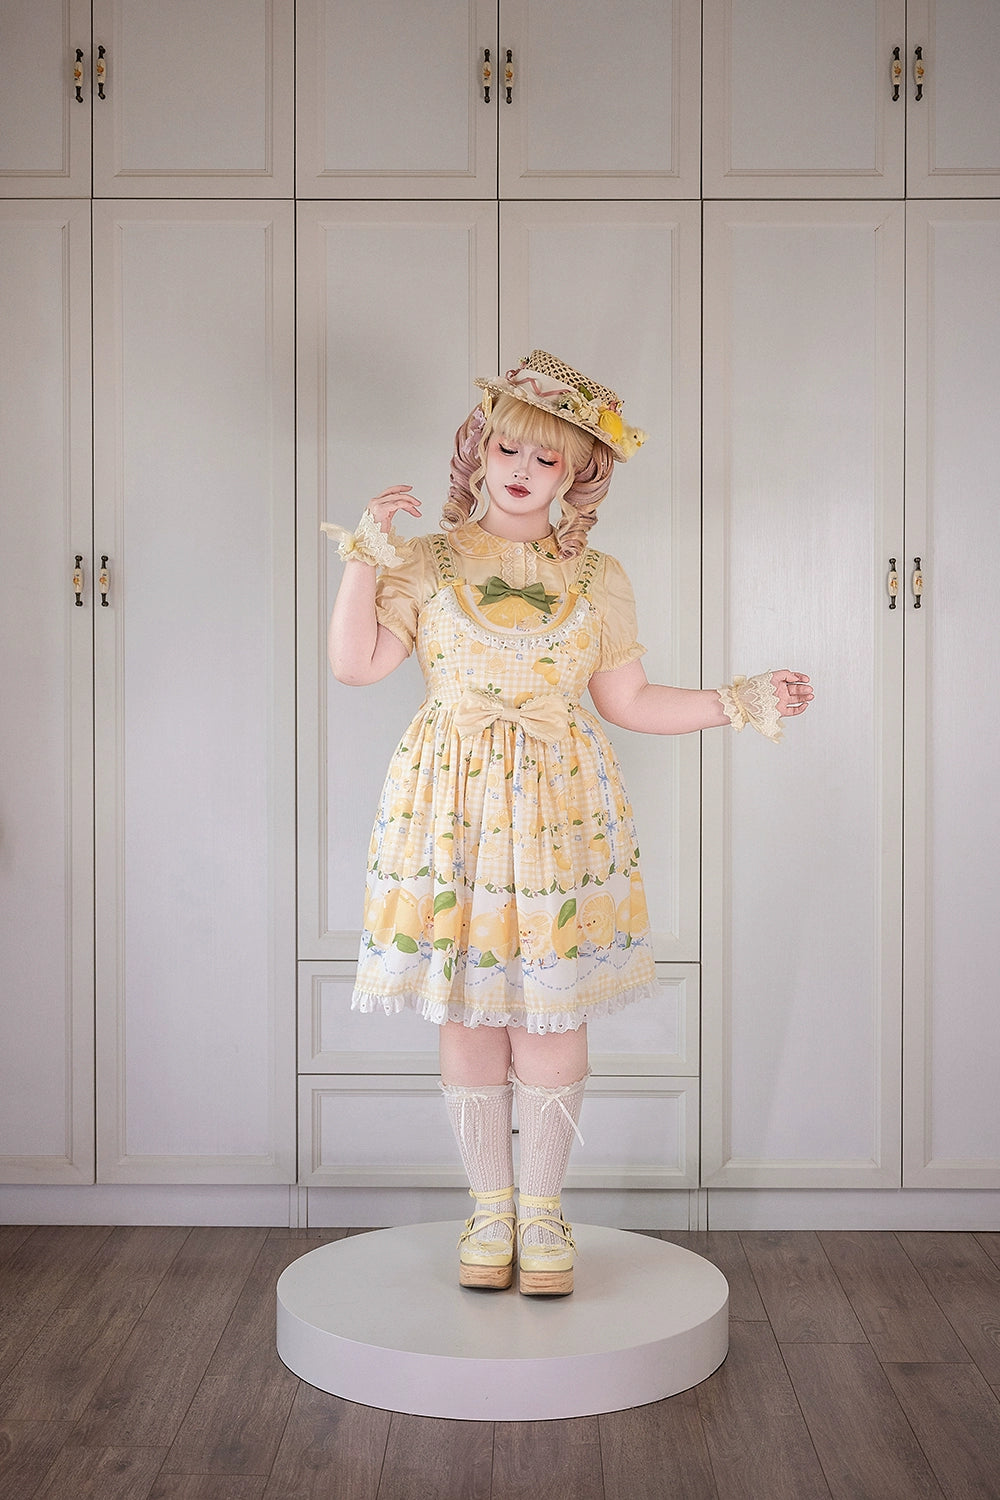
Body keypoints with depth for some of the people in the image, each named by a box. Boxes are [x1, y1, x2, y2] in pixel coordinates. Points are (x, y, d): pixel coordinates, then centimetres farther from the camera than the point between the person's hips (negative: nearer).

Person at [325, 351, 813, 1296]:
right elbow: (354, 664, -3)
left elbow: (627, 702, 11)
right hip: (454, 805, -1)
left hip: (560, 804, 1)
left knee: (551, 1012, 1)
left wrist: (739, 703, 5)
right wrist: (365, 560, -9)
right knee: (467, 1012, 4)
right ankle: (489, 1208, 20)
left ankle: (543, 1212, 17)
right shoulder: (429, 563, 4)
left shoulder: (597, 579, 9)